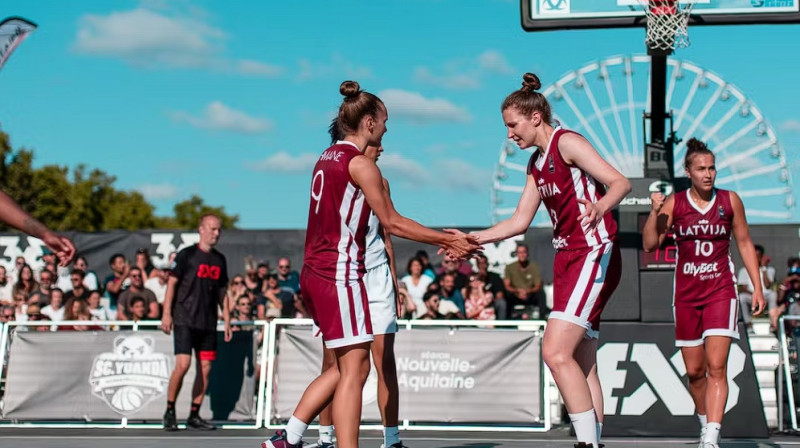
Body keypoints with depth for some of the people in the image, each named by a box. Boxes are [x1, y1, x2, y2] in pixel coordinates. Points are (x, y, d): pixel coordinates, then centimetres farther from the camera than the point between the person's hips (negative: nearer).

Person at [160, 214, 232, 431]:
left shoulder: (220, 260, 13)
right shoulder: (187, 255, -2)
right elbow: (172, 283, -3)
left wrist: (227, 320, 14)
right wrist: (166, 313, -10)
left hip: (208, 323, 5)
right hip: (185, 320, -5)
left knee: (205, 369, 2)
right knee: (182, 364, -15)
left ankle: (194, 415, 11)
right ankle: (169, 411, 2)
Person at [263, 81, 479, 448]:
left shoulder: (328, 157, 17)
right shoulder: (360, 163, -9)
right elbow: (392, 223, -8)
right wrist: (446, 240, -1)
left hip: (314, 272, 9)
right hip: (340, 274, -9)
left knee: (345, 366, 15)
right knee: (355, 368, -7)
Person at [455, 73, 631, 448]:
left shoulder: (567, 142, -8)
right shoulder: (536, 163, 18)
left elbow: (621, 182, -17)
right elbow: (520, 221, 22)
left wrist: (600, 205, -38)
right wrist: (472, 239, 17)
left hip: (594, 255, -9)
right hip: (567, 258, 9)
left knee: (555, 351, -18)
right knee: (582, 364, 7)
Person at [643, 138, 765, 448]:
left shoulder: (730, 201, 1)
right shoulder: (674, 203, -1)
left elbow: (745, 243, 9)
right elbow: (650, 244, -5)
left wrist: (757, 287, 5)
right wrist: (655, 212, -19)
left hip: (721, 292, -1)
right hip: (686, 294, 1)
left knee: (716, 367, -14)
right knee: (694, 371, 8)